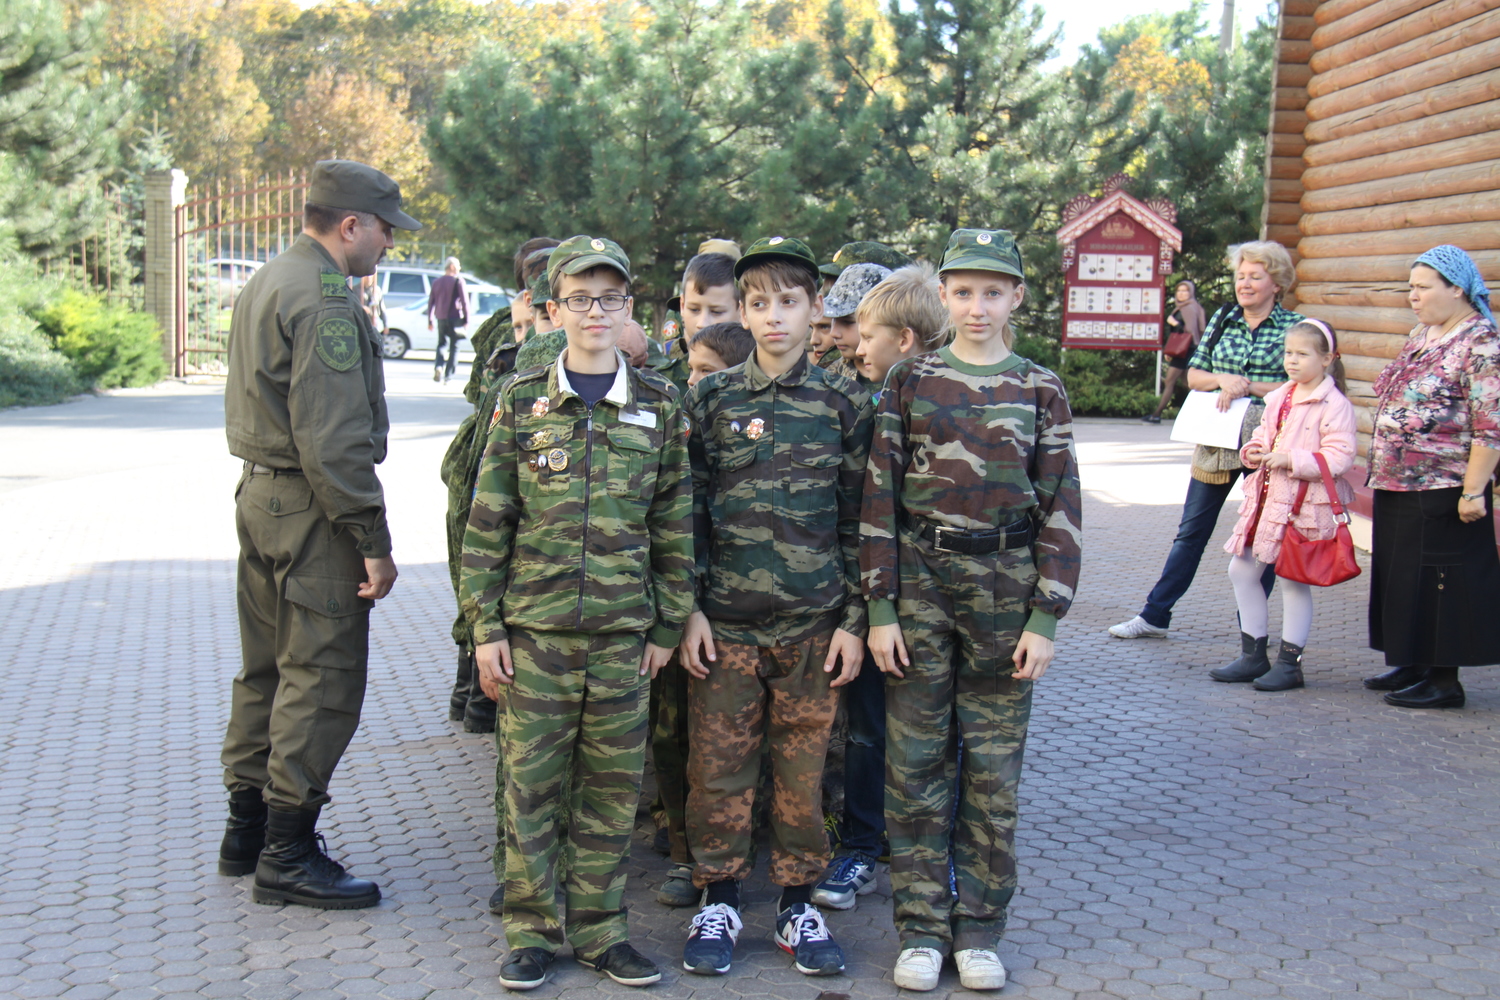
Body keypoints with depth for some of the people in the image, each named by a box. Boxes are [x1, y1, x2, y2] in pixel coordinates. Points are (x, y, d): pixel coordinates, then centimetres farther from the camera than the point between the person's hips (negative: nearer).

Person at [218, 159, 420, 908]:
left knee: (267, 670, 17)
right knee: (322, 679, -4)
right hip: (310, 510, -10)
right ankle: (288, 854, 2)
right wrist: (373, 541, -20)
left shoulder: (264, 285, 16)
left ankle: (246, 829, 28)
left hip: (260, 495, 10)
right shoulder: (324, 299, -17)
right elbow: (333, 438, -22)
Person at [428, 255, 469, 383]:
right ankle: (448, 375, 1)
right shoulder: (458, 280, -3)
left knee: (441, 343, 16)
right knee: (454, 346, 4)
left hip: (441, 318, 4)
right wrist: (466, 319, -3)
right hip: (455, 318, -4)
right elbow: (464, 301, -8)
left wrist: (430, 321, 17)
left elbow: (431, 302, 12)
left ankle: (438, 366, -10)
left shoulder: (436, 281, 11)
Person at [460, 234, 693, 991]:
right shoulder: (522, 401, 2)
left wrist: (667, 625, 5)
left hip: (622, 630, 1)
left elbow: (673, 523, 7)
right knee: (531, 783, 4)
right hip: (534, 625, -1)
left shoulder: (657, 404, 5)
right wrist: (485, 625, -2)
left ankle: (600, 928, 20)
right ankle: (535, 930, 18)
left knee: (613, 787, 7)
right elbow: (487, 521, 2)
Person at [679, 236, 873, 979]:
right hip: (725, 621, 0)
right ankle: (719, 902, 21)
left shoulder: (843, 403, 3)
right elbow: (688, 511, 4)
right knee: (718, 769, 5)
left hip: (814, 625, 0)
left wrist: (855, 618, -1)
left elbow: (859, 519, 3)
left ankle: (797, 904, 23)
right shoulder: (711, 399, 4)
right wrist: (689, 610, -2)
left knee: (804, 771, 7)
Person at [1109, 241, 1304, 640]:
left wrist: (1247, 386, -16)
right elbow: (1193, 375, 8)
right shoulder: (1222, 318, 9)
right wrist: (1223, 381, -12)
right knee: (1191, 531, 8)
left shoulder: (1294, 327, -2)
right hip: (1217, 439, 3)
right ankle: (1155, 615, 14)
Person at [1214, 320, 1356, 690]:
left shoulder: (1334, 405, -11)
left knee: (1294, 580, 1)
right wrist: (1253, 452, 1)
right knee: (1241, 571, 9)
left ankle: (1289, 663, 13)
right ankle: (1253, 655, 21)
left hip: (1305, 504, -8)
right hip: (1266, 497, 8)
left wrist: (1291, 460, -24)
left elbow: (1339, 457, -18)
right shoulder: (1278, 398, 12)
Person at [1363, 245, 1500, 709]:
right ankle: (1413, 665, 26)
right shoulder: (1421, 336, 13)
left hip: (1441, 492, -9)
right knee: (1402, 575, 15)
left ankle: (1445, 680, 7)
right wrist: (1380, 470, 20)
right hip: (1397, 487, 9)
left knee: (1439, 582, -2)